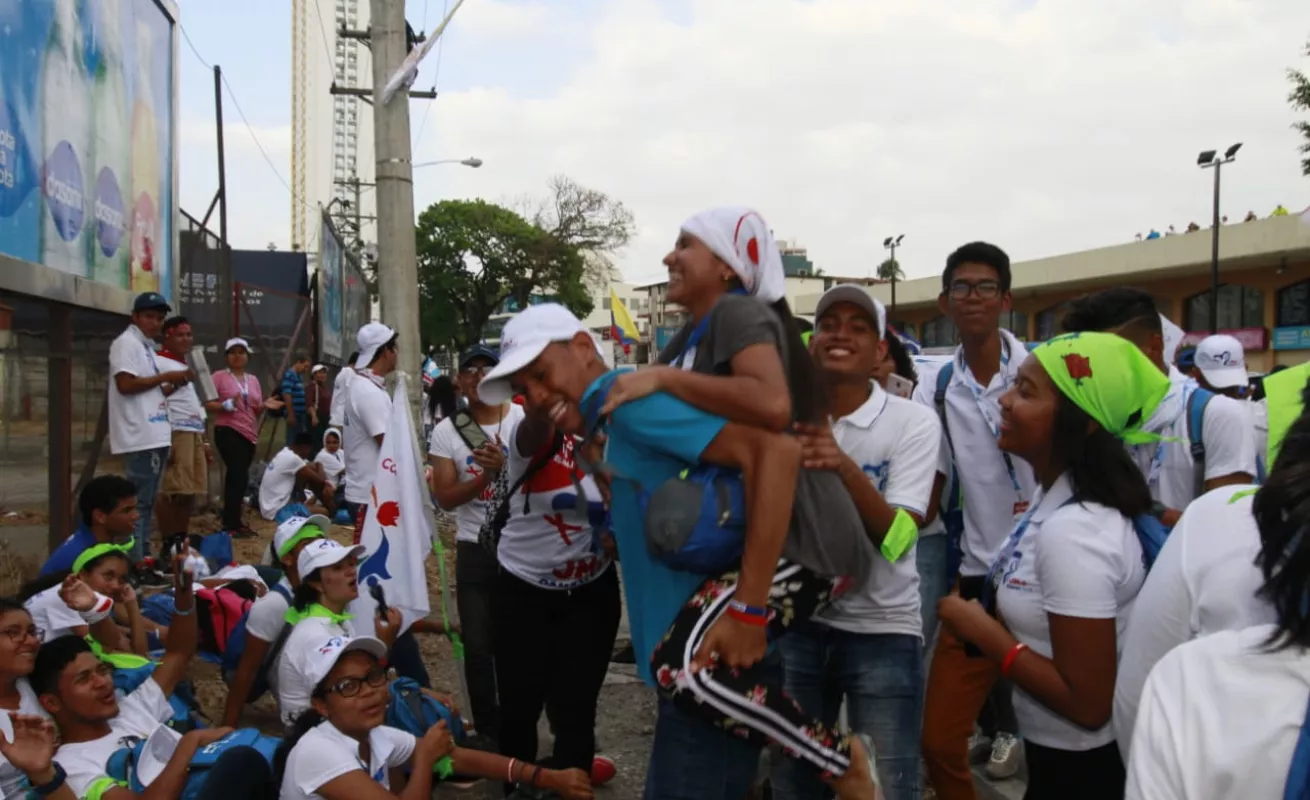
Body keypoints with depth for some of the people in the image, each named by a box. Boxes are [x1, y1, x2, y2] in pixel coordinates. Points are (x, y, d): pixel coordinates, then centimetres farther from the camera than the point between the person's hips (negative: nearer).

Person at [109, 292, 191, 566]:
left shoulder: (147, 347, 20)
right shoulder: (126, 343, -8)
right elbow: (126, 384, -20)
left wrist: (173, 385, 8)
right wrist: (165, 377, -12)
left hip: (154, 435, 10)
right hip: (140, 437, -10)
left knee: (147, 502, 13)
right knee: (138, 502, -9)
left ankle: (142, 558, 20)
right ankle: (135, 563, -6)